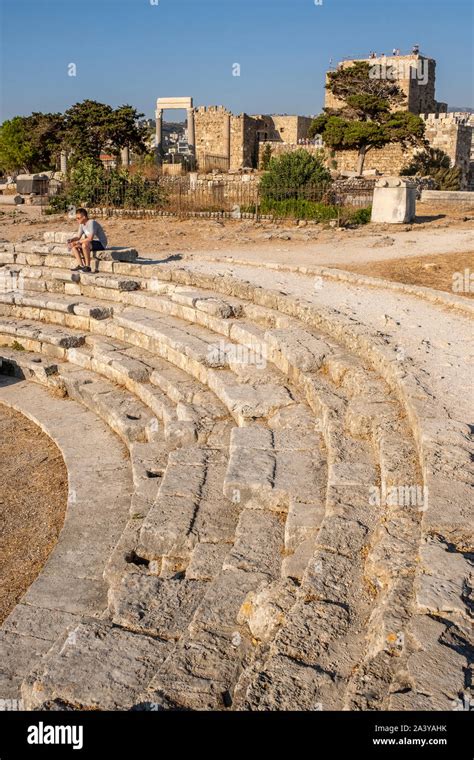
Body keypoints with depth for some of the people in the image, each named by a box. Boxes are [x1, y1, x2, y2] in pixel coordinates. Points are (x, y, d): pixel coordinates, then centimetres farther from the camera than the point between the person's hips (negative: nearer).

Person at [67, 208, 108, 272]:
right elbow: (78, 237, 8)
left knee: (84, 245, -36)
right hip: (92, 242, 9)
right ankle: (81, 265, -6)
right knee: (73, 246, -3)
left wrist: (77, 242, -29)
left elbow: (90, 238, -31)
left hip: (101, 243, -9)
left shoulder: (92, 222, -22)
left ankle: (88, 266, -24)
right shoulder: (82, 224, 5)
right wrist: (71, 240, -14)